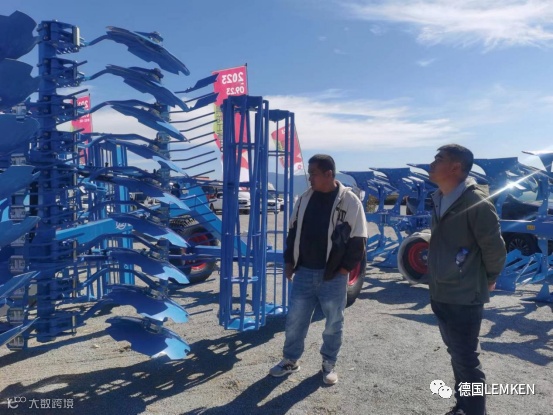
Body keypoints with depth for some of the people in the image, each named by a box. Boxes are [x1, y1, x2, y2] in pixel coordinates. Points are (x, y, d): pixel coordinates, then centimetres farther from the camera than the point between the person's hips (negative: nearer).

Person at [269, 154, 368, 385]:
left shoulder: (349, 201, -8)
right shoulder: (305, 199, 6)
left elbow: (358, 240, -7)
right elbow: (293, 231, 13)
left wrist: (345, 268, -10)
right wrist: (289, 261, 9)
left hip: (333, 276, -3)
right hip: (304, 273, 4)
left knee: (333, 324, 11)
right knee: (294, 320, 11)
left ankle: (329, 365, 31)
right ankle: (290, 361, 30)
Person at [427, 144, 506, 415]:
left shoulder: (476, 202, -19)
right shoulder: (438, 199, 7)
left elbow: (494, 247, -15)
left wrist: (488, 279, 0)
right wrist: (437, 283, 14)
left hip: (464, 297, -8)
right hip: (440, 295, 9)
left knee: (466, 361, 2)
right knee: (457, 355, 22)